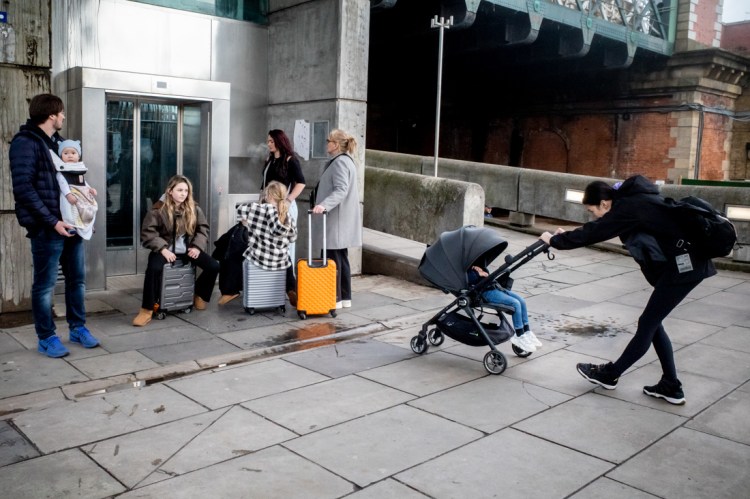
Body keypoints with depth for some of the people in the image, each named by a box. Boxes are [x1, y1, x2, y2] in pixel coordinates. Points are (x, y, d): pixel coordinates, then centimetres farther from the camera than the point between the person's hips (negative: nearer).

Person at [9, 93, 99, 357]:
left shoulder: (58, 142, 16)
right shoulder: (25, 143, -10)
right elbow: (23, 188, -17)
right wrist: (52, 221, -20)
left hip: (71, 223, 8)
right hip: (47, 228, -8)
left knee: (77, 279, 14)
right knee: (45, 284, 3)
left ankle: (77, 328, 28)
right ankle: (46, 338, 14)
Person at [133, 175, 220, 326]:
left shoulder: (194, 209, 3)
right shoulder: (158, 209, -9)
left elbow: (203, 229, 6)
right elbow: (148, 233, -12)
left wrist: (197, 246, -11)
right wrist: (163, 249, -24)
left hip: (187, 249, 4)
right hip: (166, 249, -4)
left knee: (214, 266, -12)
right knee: (154, 268, -34)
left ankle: (200, 295, 16)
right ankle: (147, 310, -21)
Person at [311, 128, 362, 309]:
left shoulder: (340, 162, -14)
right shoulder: (345, 160, 19)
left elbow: (341, 190, -26)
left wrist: (324, 205, -36)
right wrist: (324, 205, 27)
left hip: (337, 219, -10)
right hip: (340, 218, 10)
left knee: (332, 258, -6)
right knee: (341, 257, 12)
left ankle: (335, 298, -1)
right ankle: (345, 297, 16)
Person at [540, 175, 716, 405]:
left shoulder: (627, 208, -17)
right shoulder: (632, 200, 12)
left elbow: (594, 232, -16)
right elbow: (598, 230, 23)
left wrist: (555, 240, -3)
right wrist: (567, 236, 20)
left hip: (683, 265, -10)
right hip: (685, 262, 10)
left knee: (648, 324, 2)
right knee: (652, 323, 14)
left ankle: (610, 374, 16)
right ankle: (671, 387, 19)